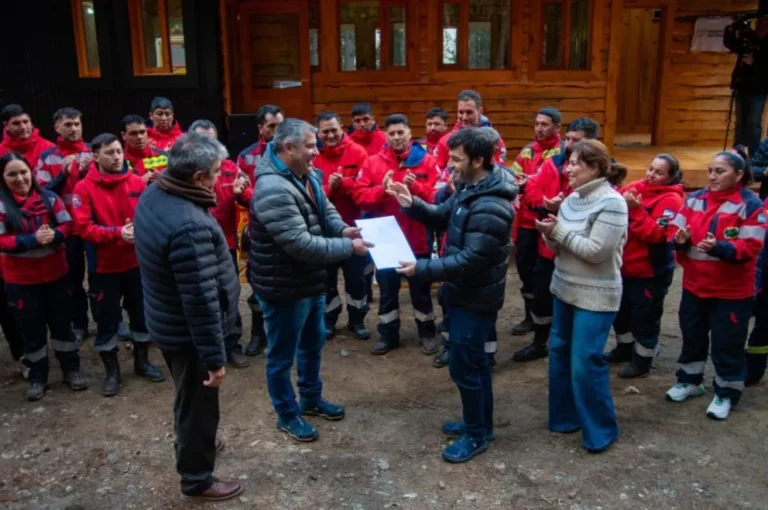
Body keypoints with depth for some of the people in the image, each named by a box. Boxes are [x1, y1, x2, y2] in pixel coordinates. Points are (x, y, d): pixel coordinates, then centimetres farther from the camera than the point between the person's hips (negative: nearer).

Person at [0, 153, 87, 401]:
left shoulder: (48, 197, -3)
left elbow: (67, 224, -2)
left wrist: (54, 235, -23)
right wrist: (32, 240, -27)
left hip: (55, 273, 2)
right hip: (21, 279, -2)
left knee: (61, 322, 13)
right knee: (32, 328, 9)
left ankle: (71, 369, 26)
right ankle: (37, 376, 25)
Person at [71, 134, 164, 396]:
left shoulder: (137, 182, -2)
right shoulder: (84, 189, -11)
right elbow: (83, 227, -17)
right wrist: (117, 233, -26)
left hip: (137, 261, 3)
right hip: (104, 266, -3)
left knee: (142, 313, 15)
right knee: (107, 320, 8)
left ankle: (142, 361, 34)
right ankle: (111, 370, 25)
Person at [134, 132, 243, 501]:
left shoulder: (153, 194, -4)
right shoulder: (190, 225, -35)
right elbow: (201, 300, -31)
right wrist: (215, 356, -23)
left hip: (167, 323, 9)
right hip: (189, 333, -9)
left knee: (188, 397, 30)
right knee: (199, 404, 12)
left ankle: (190, 446, 54)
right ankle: (197, 478, 33)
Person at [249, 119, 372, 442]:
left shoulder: (305, 175, 3)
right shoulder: (273, 189, -28)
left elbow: (325, 208, 17)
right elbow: (299, 243, -31)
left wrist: (342, 227, -6)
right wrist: (348, 247, -25)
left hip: (310, 281, 10)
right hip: (284, 287, -10)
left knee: (313, 344, 25)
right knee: (283, 355, 10)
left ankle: (311, 399, 45)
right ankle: (287, 414, 29)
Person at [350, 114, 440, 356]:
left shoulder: (426, 161, -4)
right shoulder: (372, 162, 0)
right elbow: (359, 196, -7)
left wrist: (415, 187, -26)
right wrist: (381, 190, -23)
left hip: (417, 238, -1)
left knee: (420, 289, 14)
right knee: (387, 290, 14)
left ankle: (427, 334, 30)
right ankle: (388, 335, 30)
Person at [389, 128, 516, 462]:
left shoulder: (490, 208, -28)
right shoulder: (469, 188, 4)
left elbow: (471, 260, -30)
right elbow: (443, 218, 14)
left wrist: (422, 269, -30)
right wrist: (412, 204, -4)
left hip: (476, 298, -10)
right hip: (467, 293, 10)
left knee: (464, 367, 1)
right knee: (475, 361, 20)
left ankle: (477, 435, 18)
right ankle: (479, 423, 36)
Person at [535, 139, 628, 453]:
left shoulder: (611, 203, -17)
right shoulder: (572, 199, 6)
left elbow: (597, 252, -23)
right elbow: (560, 247, 9)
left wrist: (558, 231, -18)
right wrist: (550, 235, -13)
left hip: (595, 296, -8)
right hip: (564, 289, 8)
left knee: (585, 363, -4)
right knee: (559, 353, 15)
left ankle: (601, 429, 14)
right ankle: (566, 417, 31)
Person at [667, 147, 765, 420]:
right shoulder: (695, 198, 3)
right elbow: (676, 230, 6)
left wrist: (719, 247, -35)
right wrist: (680, 239, -18)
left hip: (731, 291, -5)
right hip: (694, 285, 5)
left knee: (726, 344, 6)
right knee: (691, 336, 19)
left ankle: (726, 394, 24)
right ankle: (689, 381, 38)